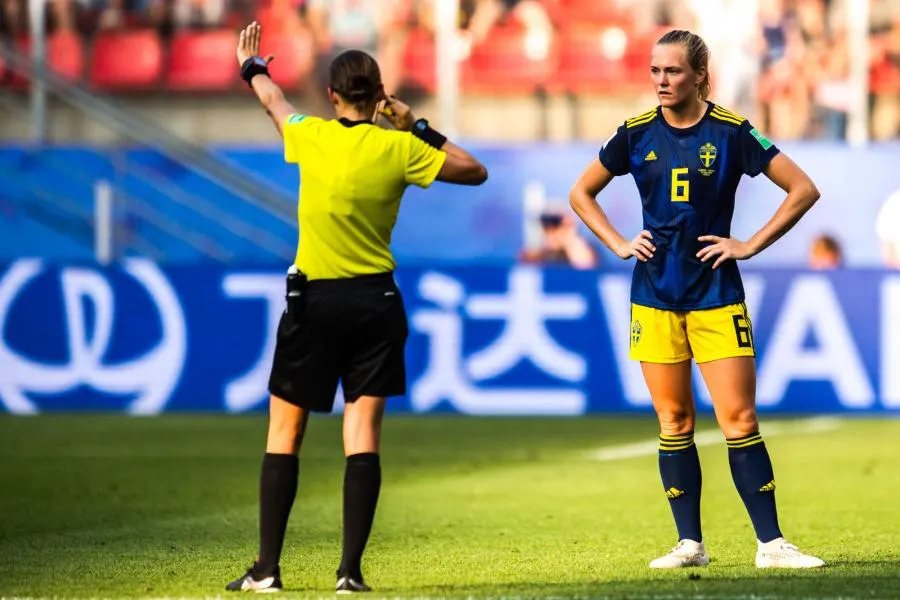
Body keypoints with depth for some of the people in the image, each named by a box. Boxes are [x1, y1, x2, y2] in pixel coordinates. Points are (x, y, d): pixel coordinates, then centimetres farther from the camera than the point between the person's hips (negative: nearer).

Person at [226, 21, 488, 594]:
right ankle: (351, 570, -5)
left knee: (285, 433, 8)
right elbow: (475, 171, 6)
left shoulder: (311, 137, -5)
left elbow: (275, 101, 19)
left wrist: (252, 68, 39)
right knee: (363, 435, 0)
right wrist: (422, 128, 8)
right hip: (376, 301, 1)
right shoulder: (399, 148, -6)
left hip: (315, 301, -1)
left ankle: (267, 568, 5)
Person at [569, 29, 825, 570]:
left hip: (716, 295, -3)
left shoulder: (730, 132, -5)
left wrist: (750, 245, -6)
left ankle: (771, 544, -4)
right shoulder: (638, 134, 3)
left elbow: (803, 190, -3)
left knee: (739, 420, -7)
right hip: (655, 295, 3)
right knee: (674, 422, 5)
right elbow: (581, 193, 17)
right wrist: (619, 244, 4)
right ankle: (690, 544, 11)